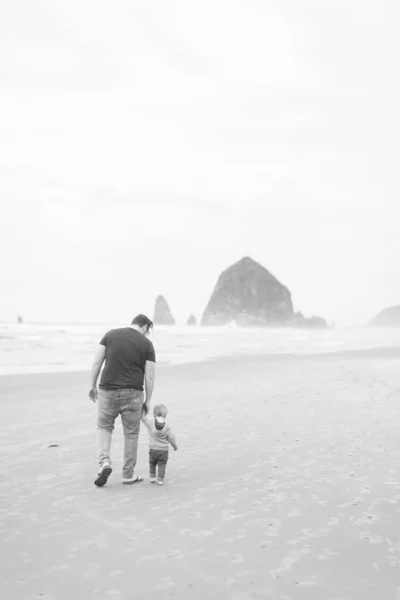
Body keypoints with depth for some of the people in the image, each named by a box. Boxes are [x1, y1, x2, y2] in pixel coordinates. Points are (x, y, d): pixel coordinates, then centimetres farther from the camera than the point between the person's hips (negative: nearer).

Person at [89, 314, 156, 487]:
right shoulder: (147, 344, 1)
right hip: (133, 394, -1)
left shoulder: (110, 334, 4)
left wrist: (93, 386, 11)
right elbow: (149, 377, -1)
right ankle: (128, 474, 20)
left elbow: (96, 363, 1)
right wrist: (147, 401, 8)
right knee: (131, 434, 12)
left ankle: (104, 462, 0)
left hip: (108, 390, 1)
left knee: (104, 427, 20)